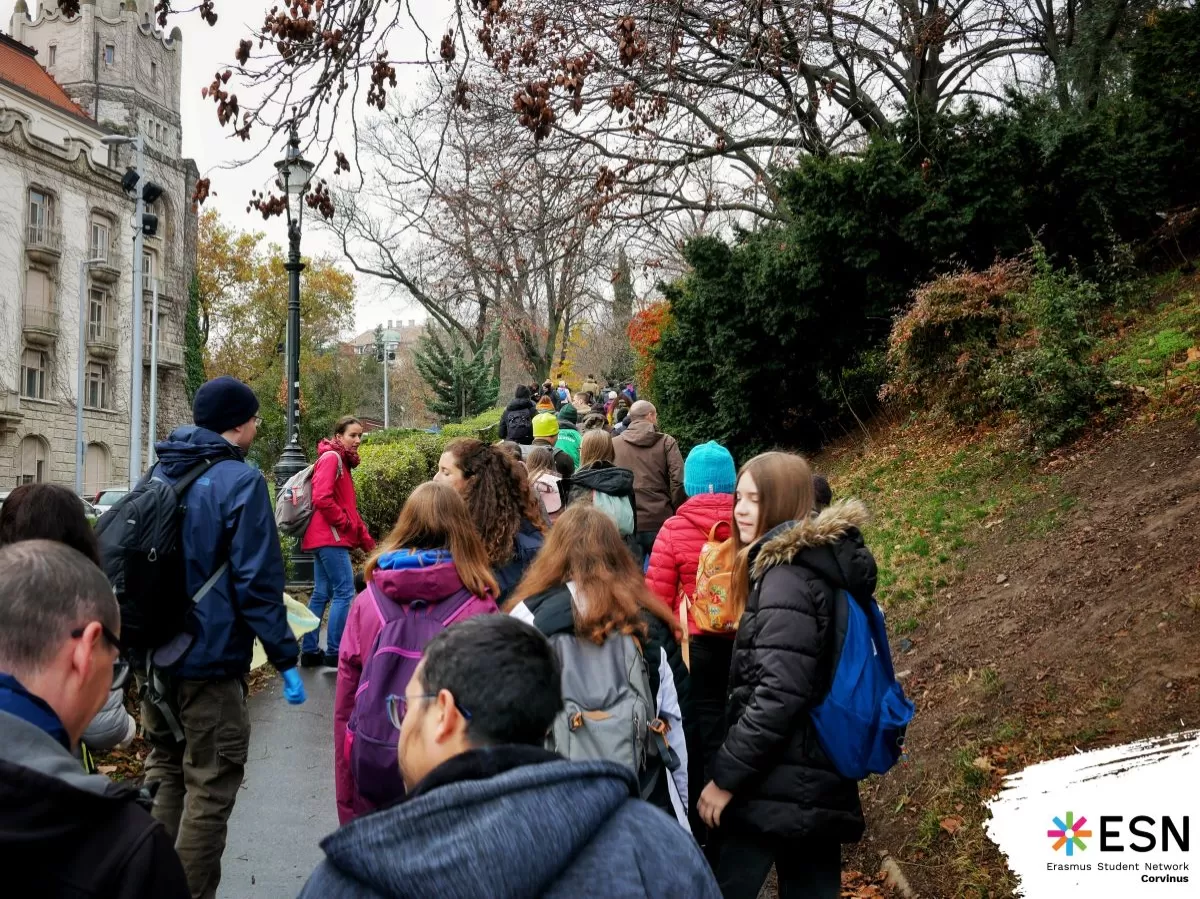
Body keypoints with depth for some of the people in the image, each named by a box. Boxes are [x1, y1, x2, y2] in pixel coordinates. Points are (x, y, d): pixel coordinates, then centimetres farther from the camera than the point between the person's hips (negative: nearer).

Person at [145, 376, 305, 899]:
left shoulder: (160, 475, 9)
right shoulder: (240, 481, -15)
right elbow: (257, 582, -19)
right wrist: (286, 658, -15)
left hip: (156, 657, 8)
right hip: (209, 660, -8)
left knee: (164, 773, 20)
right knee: (210, 788, 1)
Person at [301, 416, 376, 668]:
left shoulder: (342, 461, 19)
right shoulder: (331, 457, -11)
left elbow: (348, 507, 20)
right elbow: (322, 499, -23)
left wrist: (366, 540, 13)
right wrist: (346, 525, -14)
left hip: (325, 537, 10)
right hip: (330, 537, -10)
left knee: (321, 594, 11)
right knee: (344, 593, -7)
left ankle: (310, 651, 16)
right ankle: (334, 653, -4)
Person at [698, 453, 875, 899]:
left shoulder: (787, 576, -18)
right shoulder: (819, 560, 11)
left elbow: (777, 695, -24)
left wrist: (726, 776, -17)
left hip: (780, 784, -9)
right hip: (820, 777, 9)